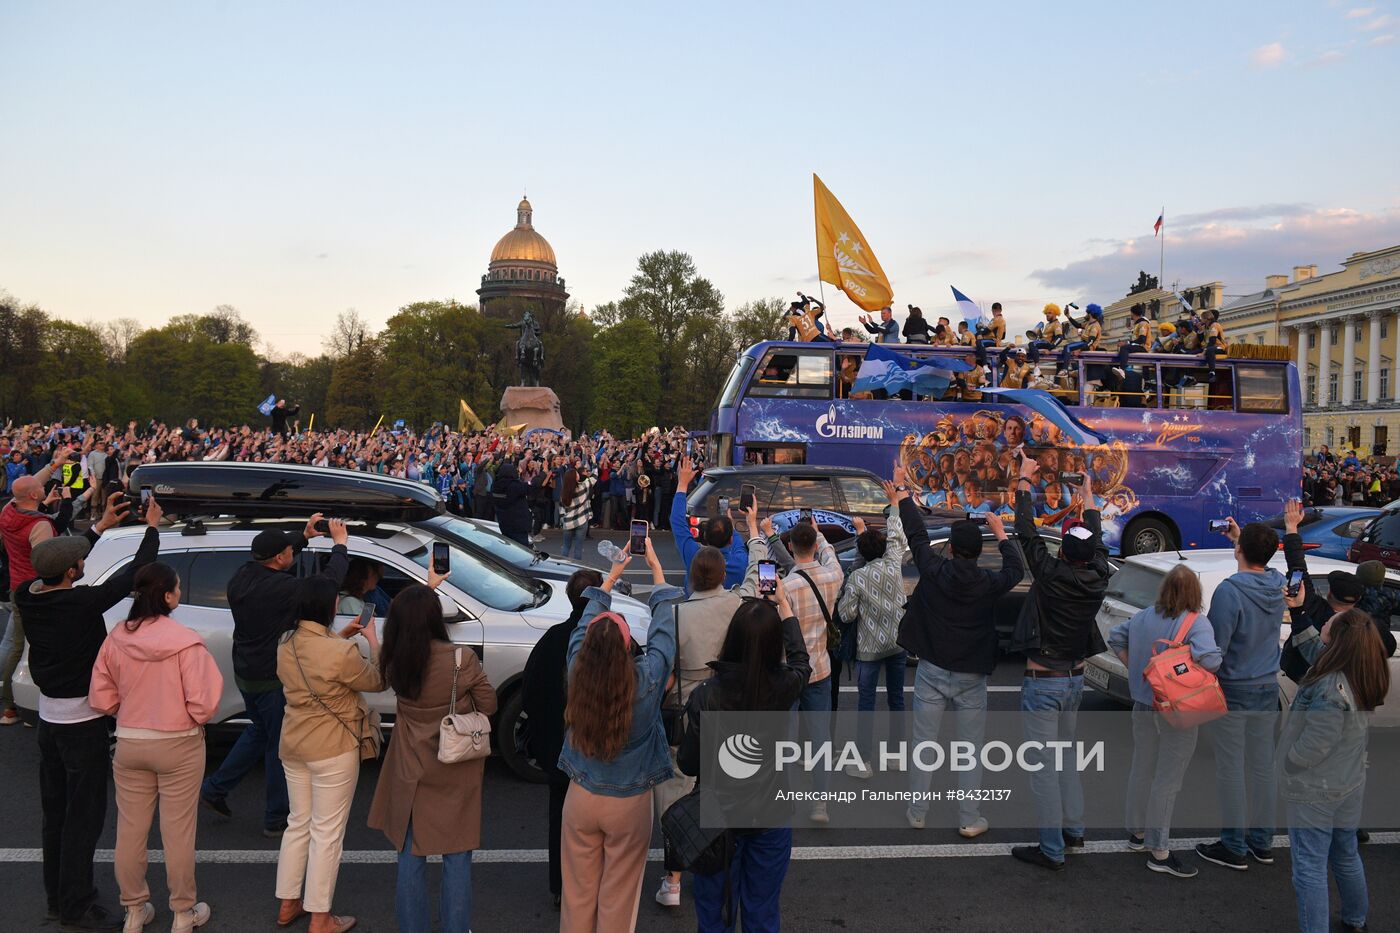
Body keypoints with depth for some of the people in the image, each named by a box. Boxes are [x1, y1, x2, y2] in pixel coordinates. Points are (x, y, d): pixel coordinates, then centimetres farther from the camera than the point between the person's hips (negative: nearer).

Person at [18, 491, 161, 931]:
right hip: (82, 720, -8)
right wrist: (152, 527, -4)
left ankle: (57, 896, 29)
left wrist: (101, 526, 14)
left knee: (55, 812, 18)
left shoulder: (27, 597, -6)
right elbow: (133, 574, -18)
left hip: (48, 717, 8)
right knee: (83, 816, 2)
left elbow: (55, 564, 12)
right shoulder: (81, 603, -26)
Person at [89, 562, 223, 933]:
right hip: (178, 745, -4)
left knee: (130, 830, 16)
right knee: (178, 832, 8)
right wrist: (197, 719, 1)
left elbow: (101, 698, 1)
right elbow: (202, 703, -20)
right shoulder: (185, 641, -19)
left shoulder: (116, 638, -7)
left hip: (129, 744, 4)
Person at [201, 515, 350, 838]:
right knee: (280, 744, 6)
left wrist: (303, 536, 14)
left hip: (246, 674, 8)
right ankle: (276, 818, 17)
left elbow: (270, 558, 16)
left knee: (259, 730, 28)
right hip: (273, 679, -8)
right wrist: (340, 545, -7)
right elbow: (330, 580, -22)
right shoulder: (281, 588, -27)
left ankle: (214, 788, 32)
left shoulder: (241, 577, -4)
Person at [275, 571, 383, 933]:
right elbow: (378, 681, -9)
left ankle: (287, 904, 32)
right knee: (327, 832, 4)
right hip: (333, 748, -7)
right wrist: (372, 639, 1)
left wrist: (342, 636, 14)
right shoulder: (340, 652, -26)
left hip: (293, 744, 7)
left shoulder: (286, 643, -2)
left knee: (298, 824, 21)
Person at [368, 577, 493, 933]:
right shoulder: (461, 659, -22)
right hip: (456, 774, -3)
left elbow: (406, 627, 11)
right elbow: (489, 706, -10)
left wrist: (425, 588, 18)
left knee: (410, 855, 16)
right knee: (457, 857, 11)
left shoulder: (393, 661, -11)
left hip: (410, 772, 3)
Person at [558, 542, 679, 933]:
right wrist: (657, 571, 5)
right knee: (618, 897, 13)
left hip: (581, 798, 2)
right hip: (630, 803, -2)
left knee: (578, 893, 17)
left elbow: (584, 626, 1)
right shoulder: (646, 680, -22)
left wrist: (612, 576, 12)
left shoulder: (577, 674, -16)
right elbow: (664, 629, -8)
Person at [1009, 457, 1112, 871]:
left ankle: (1052, 850, 3)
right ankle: (1073, 829, 30)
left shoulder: (1051, 575, -19)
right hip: (1075, 679, 7)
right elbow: (1097, 541, 14)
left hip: (1042, 682, -7)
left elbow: (1027, 531, -11)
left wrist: (1024, 482, 0)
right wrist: (1088, 497, 27)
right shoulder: (1097, 580, -5)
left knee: (1043, 765, -1)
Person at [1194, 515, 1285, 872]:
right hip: (1268, 688, 7)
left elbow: (1215, 648, -20)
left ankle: (1234, 848, 10)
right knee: (1262, 765, 14)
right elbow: (1260, 564, 26)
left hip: (1233, 691, -7)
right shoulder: (1277, 585, -1)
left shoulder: (1229, 591, -22)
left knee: (1231, 769, 2)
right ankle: (1262, 842, 25)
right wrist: (1240, 536, 32)